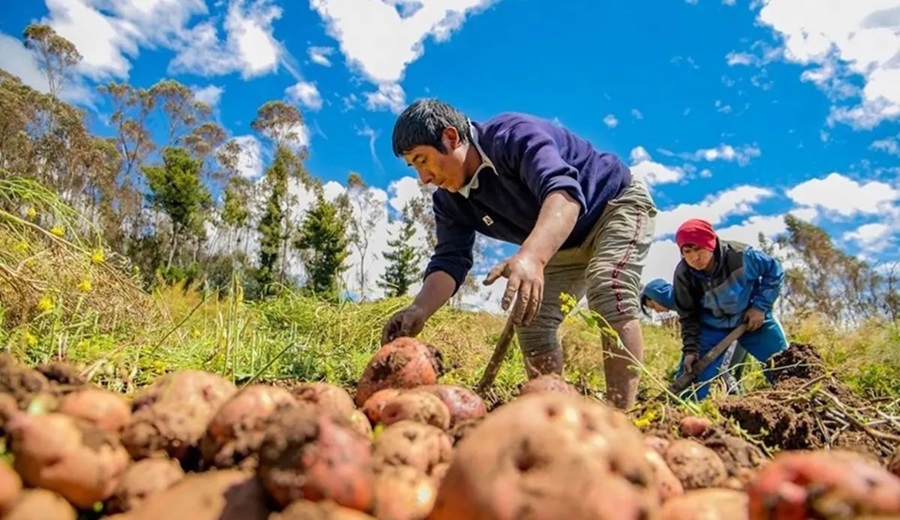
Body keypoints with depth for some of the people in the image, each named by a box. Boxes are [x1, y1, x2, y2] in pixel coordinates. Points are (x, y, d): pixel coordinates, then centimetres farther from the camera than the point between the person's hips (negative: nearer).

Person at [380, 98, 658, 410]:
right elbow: (449, 260, -16)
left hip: (619, 204, -7)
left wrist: (531, 257, -68)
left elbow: (563, 191, -49)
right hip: (565, 243, 8)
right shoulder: (450, 201, -9)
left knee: (608, 291, -32)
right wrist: (419, 310, -36)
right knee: (530, 320, -2)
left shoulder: (514, 135, -33)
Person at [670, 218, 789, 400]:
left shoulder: (740, 255, -29)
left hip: (752, 317, 0)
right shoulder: (683, 275, -24)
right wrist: (691, 349, -16)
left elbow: (775, 271, -9)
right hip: (712, 326, 0)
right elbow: (688, 316, -9)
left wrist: (760, 306, -15)